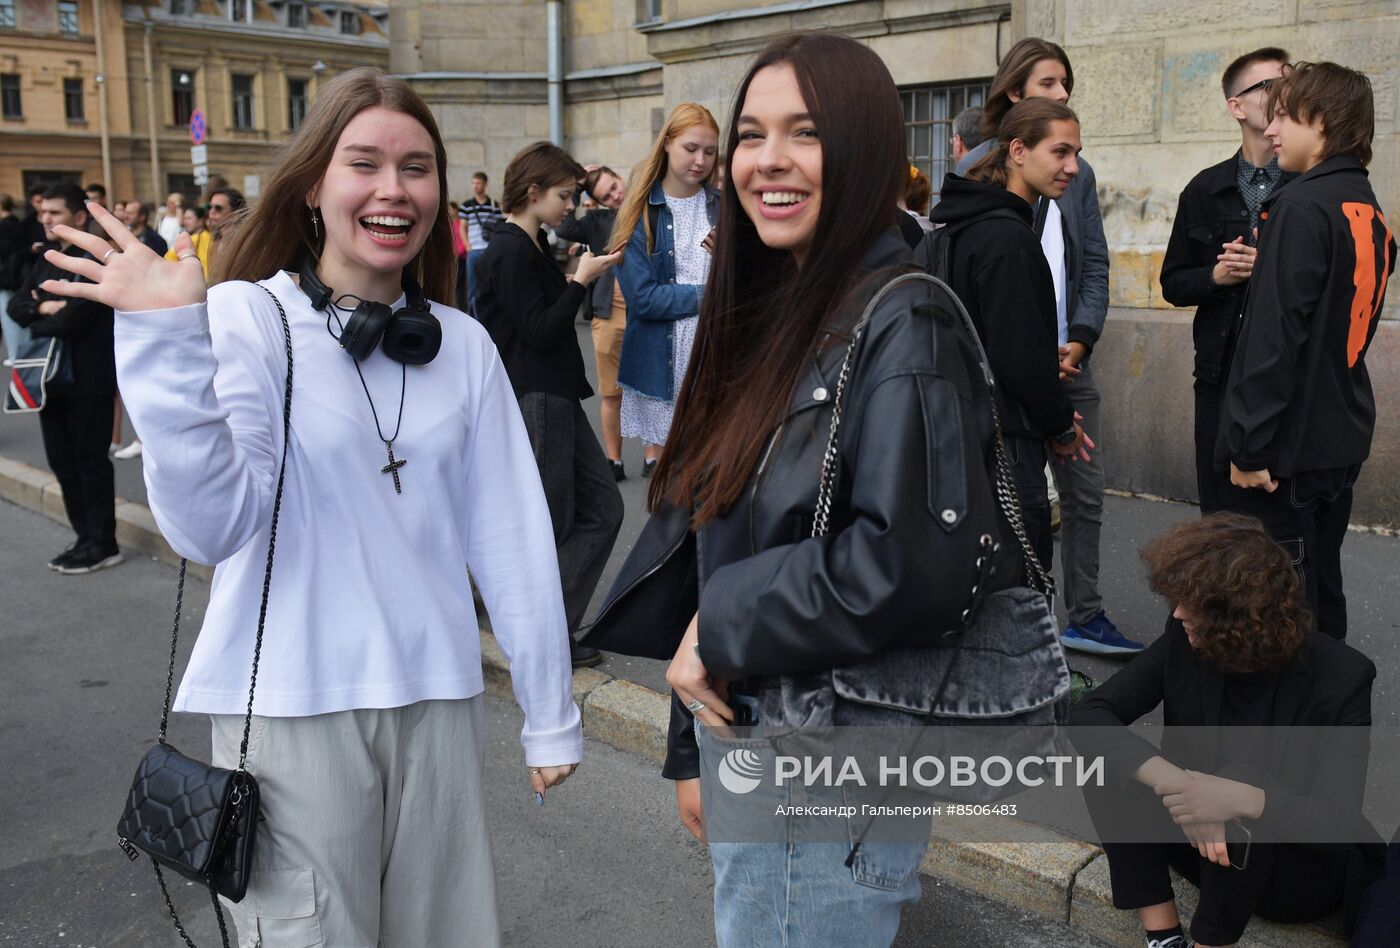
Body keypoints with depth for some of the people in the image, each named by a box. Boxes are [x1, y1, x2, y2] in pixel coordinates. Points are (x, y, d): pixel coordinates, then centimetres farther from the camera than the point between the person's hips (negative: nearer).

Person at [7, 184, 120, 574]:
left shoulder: (94, 260, -14)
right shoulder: (48, 259, 14)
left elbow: (70, 319, -22)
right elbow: (15, 306, 9)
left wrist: (37, 325, -3)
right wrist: (43, 308, -11)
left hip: (88, 380, -8)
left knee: (90, 462, -1)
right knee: (62, 462, 12)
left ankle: (102, 545, 9)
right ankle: (85, 537, 23)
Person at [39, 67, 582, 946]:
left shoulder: (463, 344, 1)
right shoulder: (246, 318, -8)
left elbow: (511, 533, 3)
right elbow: (212, 525, -18)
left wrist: (550, 714, 6)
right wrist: (169, 340, -27)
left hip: (438, 697, 3)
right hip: (291, 703, -3)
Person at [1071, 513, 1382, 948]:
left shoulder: (1340, 676, -21)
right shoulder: (1185, 641, -13)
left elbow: (1339, 825, -28)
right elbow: (1089, 714, -19)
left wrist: (1242, 799, -48)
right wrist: (1171, 780, -36)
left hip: (1305, 867, -3)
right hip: (1204, 842, 4)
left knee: (1244, 775, -34)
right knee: (1105, 763, -21)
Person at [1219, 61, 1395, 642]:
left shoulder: (1303, 206, -16)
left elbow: (1276, 336, -21)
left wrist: (1250, 443, -19)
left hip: (1288, 444, -9)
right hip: (1342, 440, 9)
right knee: (1321, 591, 19)